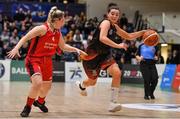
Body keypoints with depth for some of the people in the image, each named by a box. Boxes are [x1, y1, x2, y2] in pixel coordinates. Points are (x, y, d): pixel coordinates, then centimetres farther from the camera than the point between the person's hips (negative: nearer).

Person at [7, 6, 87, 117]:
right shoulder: (43, 28, -19)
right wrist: (16, 48, -32)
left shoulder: (58, 33, 4)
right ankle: (28, 107, -7)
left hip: (47, 60, 8)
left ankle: (40, 102, 49)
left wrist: (76, 49, 11)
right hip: (34, 59, -7)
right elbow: (25, 38, -20)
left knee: (47, 85, 17)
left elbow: (63, 46, 21)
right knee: (38, 82, -27)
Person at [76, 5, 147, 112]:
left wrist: (143, 32, 7)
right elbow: (102, 38, -36)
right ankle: (81, 85, 48)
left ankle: (113, 102, -15)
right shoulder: (106, 23, -18)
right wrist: (118, 45, -41)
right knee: (92, 81, 9)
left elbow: (129, 37, 19)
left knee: (117, 73, -18)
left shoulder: (115, 27, 6)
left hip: (105, 54, 7)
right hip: (93, 54, -7)